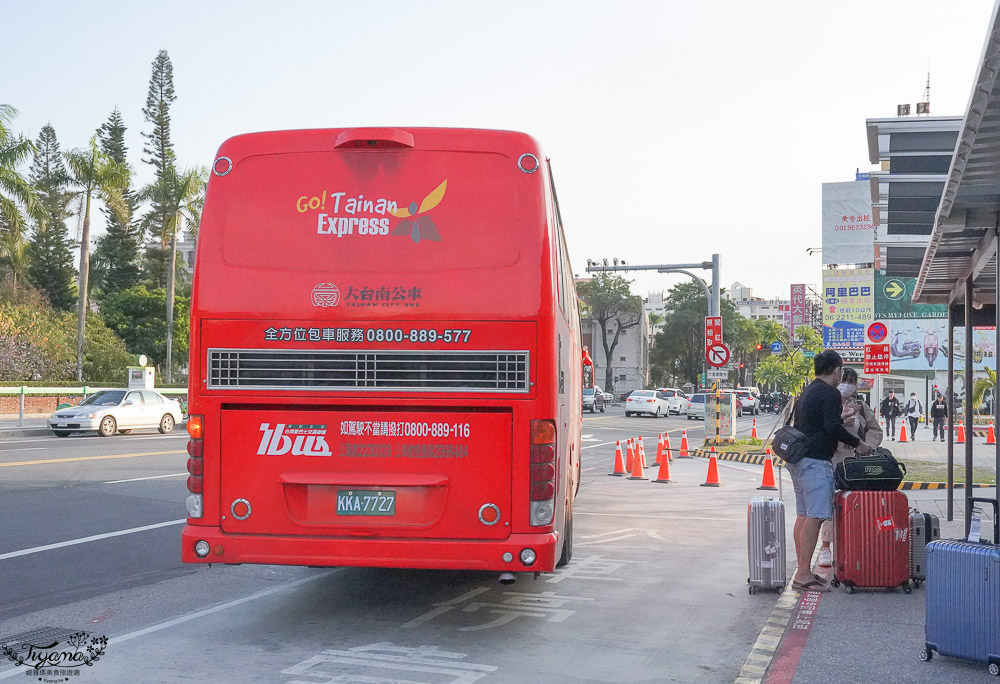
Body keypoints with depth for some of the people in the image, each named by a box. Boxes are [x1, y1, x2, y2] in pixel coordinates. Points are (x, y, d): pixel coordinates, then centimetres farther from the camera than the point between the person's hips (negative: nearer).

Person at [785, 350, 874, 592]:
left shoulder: (806, 392, 18)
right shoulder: (830, 394, -10)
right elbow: (833, 428, -18)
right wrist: (857, 443, -4)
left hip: (798, 460, 10)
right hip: (815, 461, -10)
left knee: (803, 515, 12)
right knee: (814, 517, -11)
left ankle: (802, 570, 16)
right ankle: (803, 575, -14)